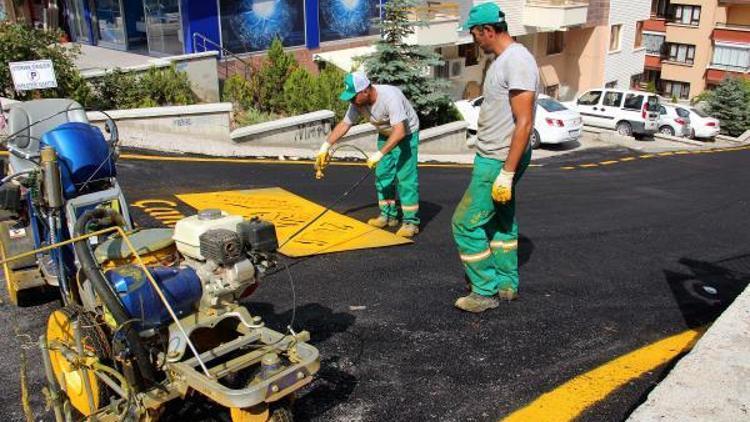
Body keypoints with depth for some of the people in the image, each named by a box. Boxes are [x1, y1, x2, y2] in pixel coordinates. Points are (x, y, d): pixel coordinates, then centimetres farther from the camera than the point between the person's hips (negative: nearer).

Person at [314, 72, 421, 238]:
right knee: (382, 175, 7)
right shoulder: (358, 102, -15)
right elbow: (344, 124, -4)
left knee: (405, 177, -13)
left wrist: (379, 154, -46)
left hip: (406, 133, -7)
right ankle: (388, 215, 20)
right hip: (385, 135, 7)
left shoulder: (390, 97, -37)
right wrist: (325, 146, -12)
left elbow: (400, 131, -42)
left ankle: (411, 221, -8)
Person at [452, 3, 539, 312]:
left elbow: (524, 123, -24)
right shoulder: (501, 60, 12)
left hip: (499, 161, -10)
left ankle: (486, 292, 6)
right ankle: (507, 285, 29)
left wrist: (506, 173, -24)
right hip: (493, 158, 10)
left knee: (466, 223, -5)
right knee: (501, 222, 17)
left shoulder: (517, 61, -20)